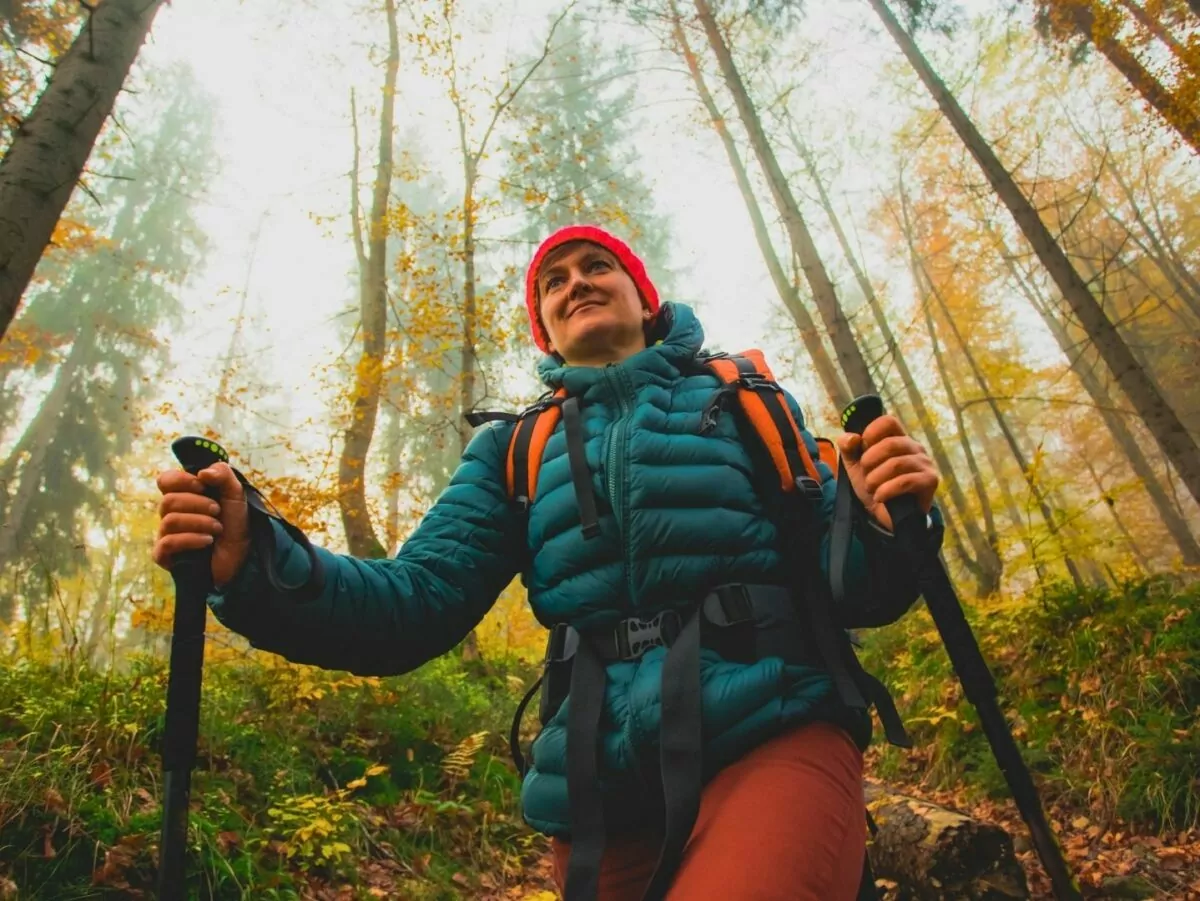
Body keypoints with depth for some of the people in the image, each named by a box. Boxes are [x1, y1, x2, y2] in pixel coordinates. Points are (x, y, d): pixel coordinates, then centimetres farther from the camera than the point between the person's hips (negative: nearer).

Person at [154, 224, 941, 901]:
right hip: (602, 788, 2)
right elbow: (415, 607, 2)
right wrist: (253, 564, -15)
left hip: (775, 740, -1)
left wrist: (884, 526, -17)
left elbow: (848, 585, 6)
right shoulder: (513, 450, 12)